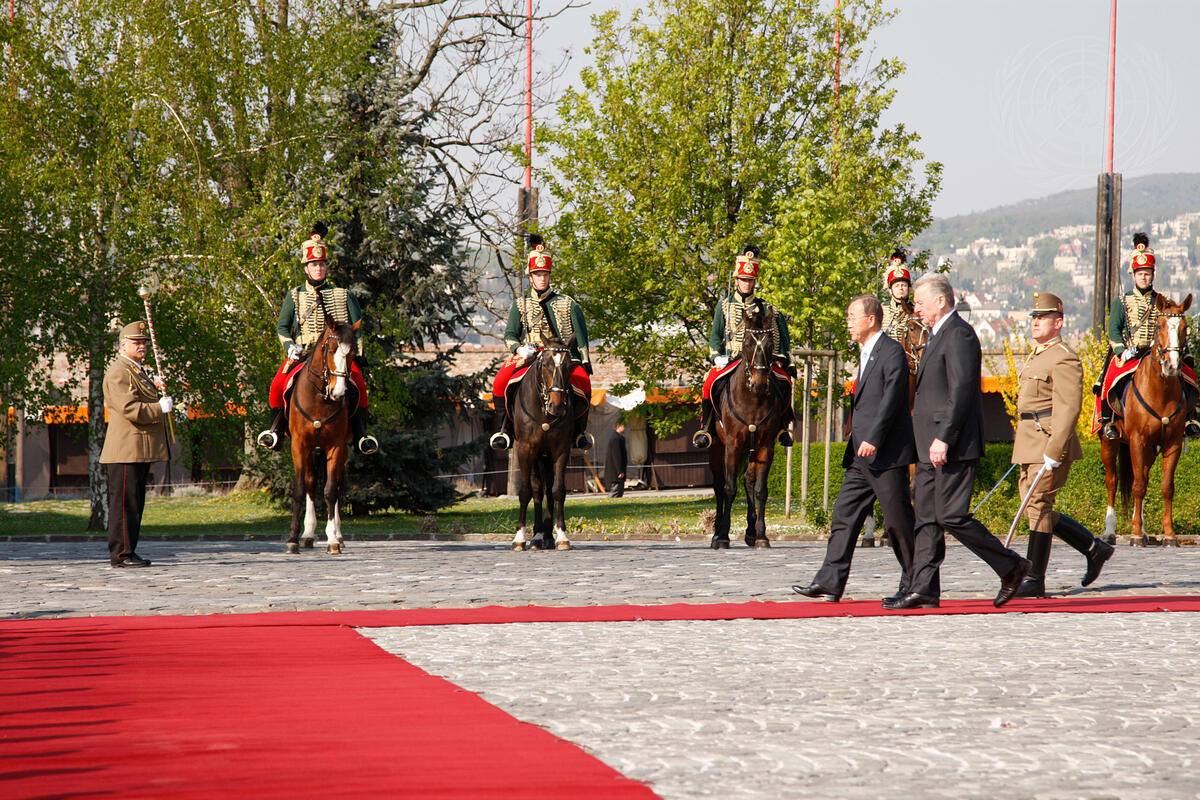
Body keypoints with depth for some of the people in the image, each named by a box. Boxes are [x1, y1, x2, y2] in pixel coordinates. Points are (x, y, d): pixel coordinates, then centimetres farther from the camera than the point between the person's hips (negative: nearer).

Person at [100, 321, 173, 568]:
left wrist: (155, 388, 15)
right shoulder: (118, 372, -11)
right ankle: (121, 554, -7)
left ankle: (127, 552, 14)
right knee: (125, 502, -8)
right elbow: (130, 409, -21)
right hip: (125, 452, -10)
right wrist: (159, 408, -15)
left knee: (135, 503, 10)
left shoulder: (139, 371, 22)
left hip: (141, 451, 10)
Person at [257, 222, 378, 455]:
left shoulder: (342, 296, 9)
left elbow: (356, 327, 11)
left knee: (358, 383, -26)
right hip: (302, 354, 1)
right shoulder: (294, 296, 11)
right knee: (278, 384, -24)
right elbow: (282, 327, 13)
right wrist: (290, 347, -5)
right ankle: (275, 431, -10)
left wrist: (356, 356, 2)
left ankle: (360, 435, -20)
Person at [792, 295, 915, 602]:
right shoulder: (866, 353, 19)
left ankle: (913, 582, 10)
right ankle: (829, 582, -1)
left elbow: (891, 399, -19)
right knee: (844, 514, 2)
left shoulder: (892, 351, -10)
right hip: (862, 456, 9)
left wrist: (873, 440, -23)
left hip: (886, 453, -9)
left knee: (897, 520, -2)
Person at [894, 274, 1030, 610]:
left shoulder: (959, 335, -13)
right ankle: (923, 589, 5)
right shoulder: (938, 336, 19)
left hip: (954, 447, -10)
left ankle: (1011, 567, 2)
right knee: (927, 518, 6)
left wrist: (943, 438, -24)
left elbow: (961, 391, -21)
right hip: (931, 448, 10)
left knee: (951, 516, -10)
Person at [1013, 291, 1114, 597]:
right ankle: (1094, 548, 20)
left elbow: (1068, 409, -20)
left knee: (1038, 507, -7)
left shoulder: (1064, 359, -12)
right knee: (1036, 508, 10)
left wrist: (1053, 452, -25)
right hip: (1030, 445, 10)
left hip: (1050, 444, -10)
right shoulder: (1037, 356, 18)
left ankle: (1034, 581, -3)